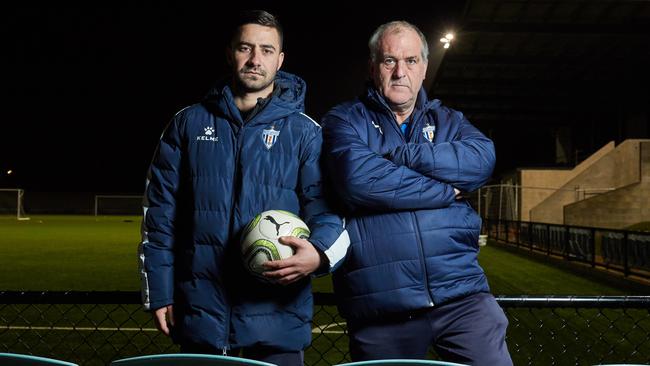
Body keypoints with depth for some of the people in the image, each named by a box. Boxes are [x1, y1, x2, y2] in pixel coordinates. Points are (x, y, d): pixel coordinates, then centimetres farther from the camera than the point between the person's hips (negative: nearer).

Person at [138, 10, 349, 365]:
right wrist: (159, 292, 3)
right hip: (199, 314, 2)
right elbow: (159, 211, 7)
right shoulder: (188, 123, 7)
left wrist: (319, 253, -25)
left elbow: (325, 206, -3)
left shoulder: (305, 132, 3)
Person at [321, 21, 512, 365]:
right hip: (378, 308, -2)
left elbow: (482, 159, -7)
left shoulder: (448, 121, 16)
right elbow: (359, 179, -17)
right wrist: (447, 192, -9)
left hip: (460, 294, 2)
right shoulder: (344, 120, 4)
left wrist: (396, 153, -13)